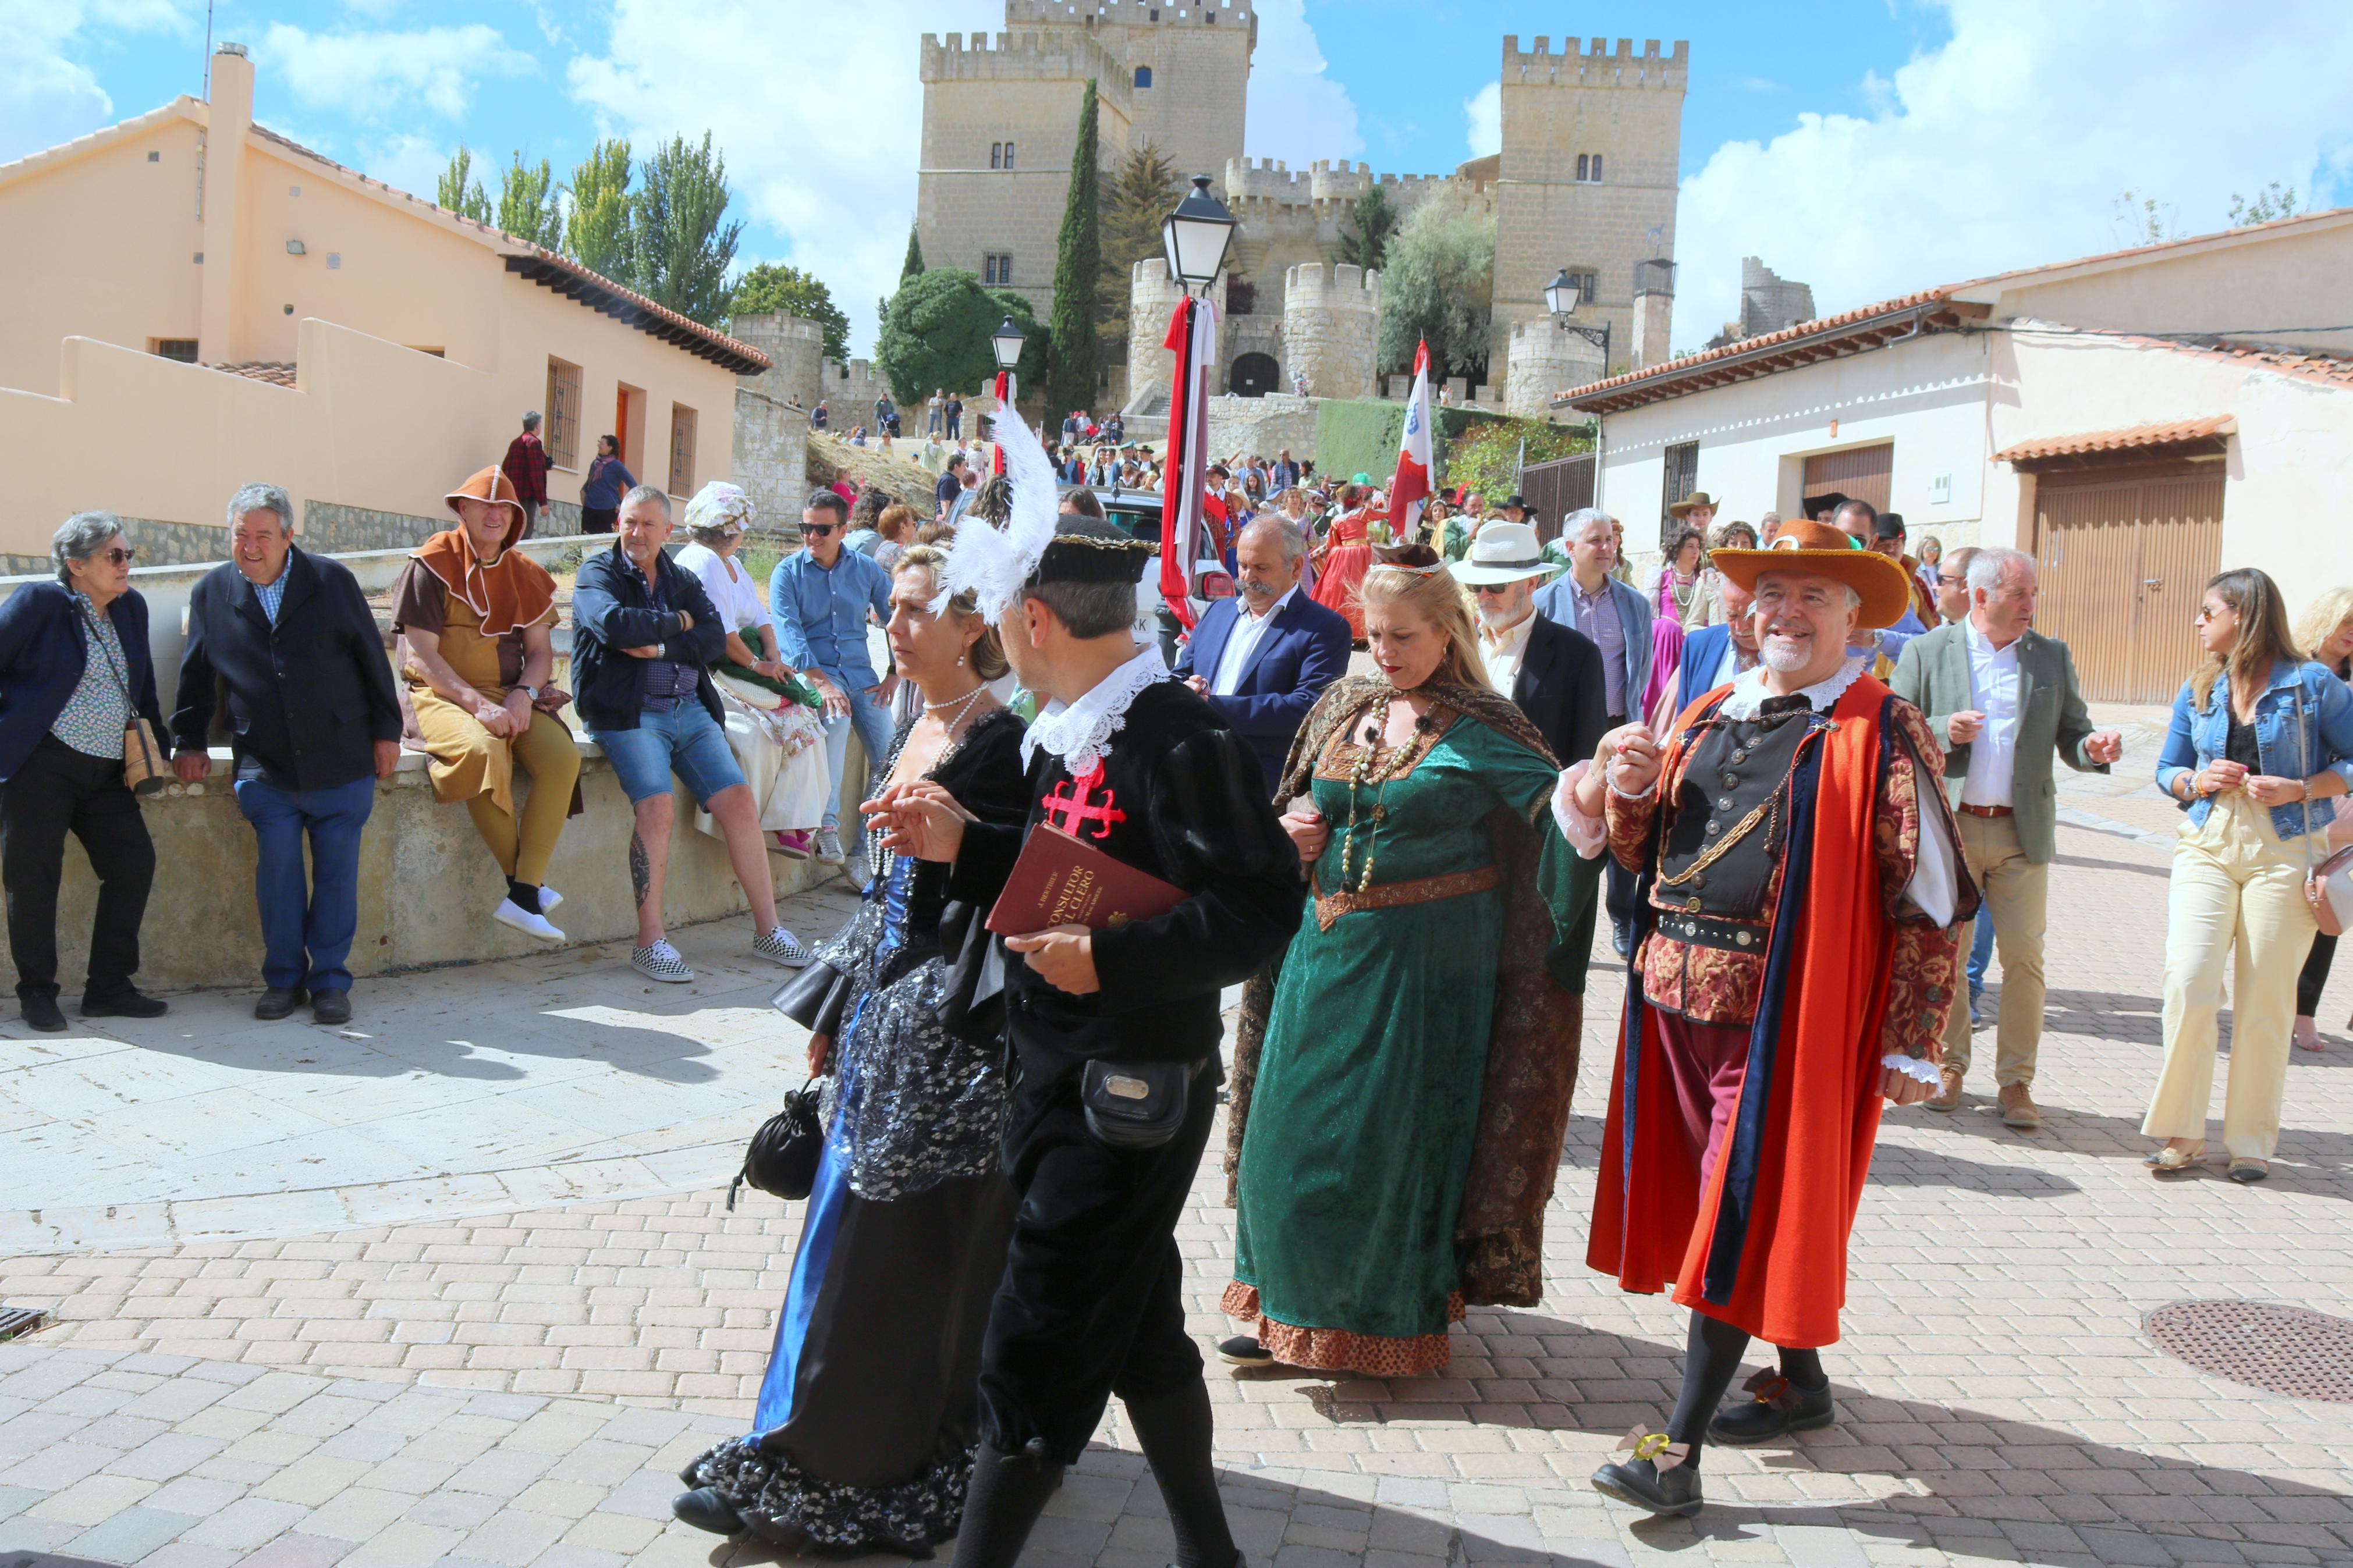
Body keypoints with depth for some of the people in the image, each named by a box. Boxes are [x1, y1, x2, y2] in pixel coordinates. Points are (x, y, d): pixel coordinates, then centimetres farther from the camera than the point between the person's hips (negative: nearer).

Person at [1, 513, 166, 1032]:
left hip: (105, 771, 6)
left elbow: (143, 684, 20)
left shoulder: (131, 607, 12)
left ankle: (109, 987, 10)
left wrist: (155, 747, 17)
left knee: (134, 863, 0)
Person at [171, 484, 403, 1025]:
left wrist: (386, 731, 3)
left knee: (337, 873, 3)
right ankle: (283, 978, 13)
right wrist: (190, 743, 14)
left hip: (340, 766, -1)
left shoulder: (332, 582, -1)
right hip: (265, 770, 1)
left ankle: (330, 980, 14)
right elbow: (196, 675, 16)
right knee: (277, 871, -2)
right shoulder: (211, 593, 5)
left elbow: (372, 659, 4)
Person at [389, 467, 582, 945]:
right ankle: (525, 880, -19)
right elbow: (422, 655, -10)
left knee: (563, 754, -25)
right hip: (440, 694, -4)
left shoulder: (524, 574, 13)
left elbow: (541, 652, 11)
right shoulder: (431, 566, -3)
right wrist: (478, 704, -22)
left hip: (511, 695, 5)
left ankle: (524, 897, -25)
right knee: (483, 751, -37)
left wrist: (523, 694, -11)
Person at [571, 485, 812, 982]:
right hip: (627, 713, -5)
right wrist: (677, 622, -5)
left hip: (690, 711, 5)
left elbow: (715, 638, 1)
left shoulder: (682, 581, 18)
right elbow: (615, 624, -18)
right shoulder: (597, 573, 4)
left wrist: (660, 647, -13)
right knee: (656, 806, -26)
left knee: (738, 800, -7)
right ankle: (650, 942, -19)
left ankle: (768, 930, 2)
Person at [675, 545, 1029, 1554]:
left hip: (950, 1035, -9)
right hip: (885, 1014, 9)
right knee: (850, 1232, 16)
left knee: (893, 1247, -1)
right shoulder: (914, 729, 12)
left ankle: (850, 1472, 11)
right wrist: (834, 1012, 19)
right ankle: (804, 1462, 29)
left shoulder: (1001, 743, -15)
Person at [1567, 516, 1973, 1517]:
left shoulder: (1882, 733, -6)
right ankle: (1802, 1383, 35)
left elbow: (1931, 902, -7)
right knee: (1717, 1203, 16)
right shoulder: (1708, 718, 12)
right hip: (1676, 994, 7)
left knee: (1743, 1219, -4)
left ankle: (1679, 1450, 1)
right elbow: (1638, 853, 18)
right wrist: (1626, 793, -4)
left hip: (1783, 1016, -6)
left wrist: (1910, 1046, -10)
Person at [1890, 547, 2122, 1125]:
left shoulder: (2052, 656, 9)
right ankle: (1949, 1067, 21)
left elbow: (2071, 737, 10)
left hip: (2023, 832, 1)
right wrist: (1942, 730, -16)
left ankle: (2015, 1080, 10)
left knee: (2024, 958, -1)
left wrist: (2093, 748, -12)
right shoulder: (1926, 652, 2)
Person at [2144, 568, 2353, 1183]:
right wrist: (2197, 781, -2)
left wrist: (2300, 789, -12)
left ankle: (2252, 1142, 15)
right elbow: (2168, 769, 19)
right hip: (2208, 847, 3)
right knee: (2188, 984, -11)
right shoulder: (2198, 689, 10)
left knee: (2266, 1001, 2)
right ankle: (2183, 1133, 1)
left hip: (2284, 851, -3)